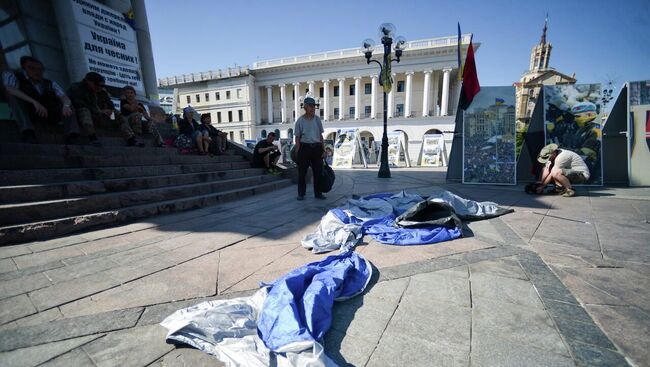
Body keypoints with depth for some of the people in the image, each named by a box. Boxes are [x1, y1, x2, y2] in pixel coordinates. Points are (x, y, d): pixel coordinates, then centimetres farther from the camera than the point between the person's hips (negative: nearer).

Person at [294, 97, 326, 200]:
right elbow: (297, 137, -1)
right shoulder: (300, 120, -1)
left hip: (316, 147, 3)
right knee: (302, 172, 2)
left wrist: (323, 149, 9)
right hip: (304, 147, -3)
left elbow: (320, 135, 12)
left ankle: (318, 193, 17)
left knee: (318, 171, 6)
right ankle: (301, 194, 15)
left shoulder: (317, 119, 8)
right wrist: (298, 151, -8)